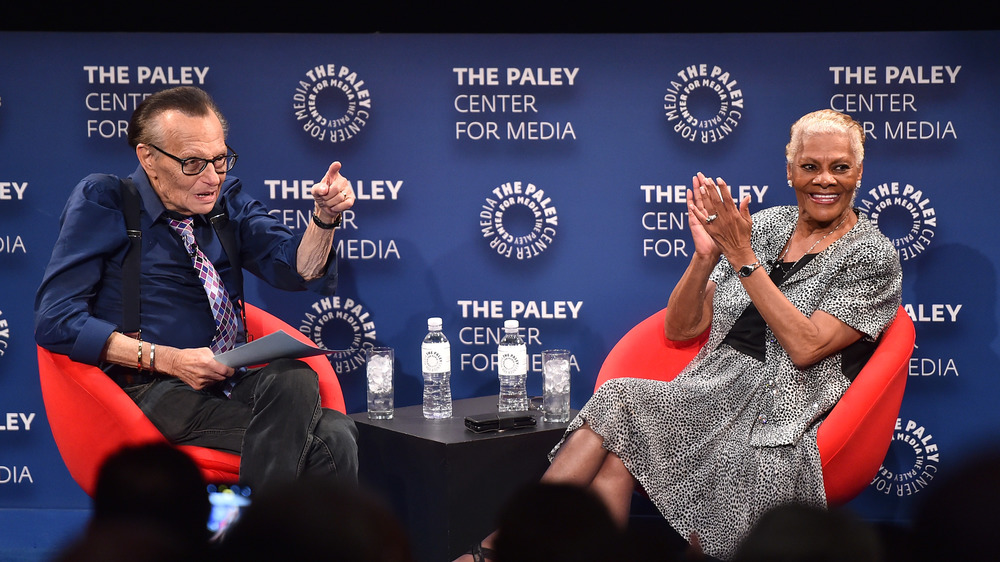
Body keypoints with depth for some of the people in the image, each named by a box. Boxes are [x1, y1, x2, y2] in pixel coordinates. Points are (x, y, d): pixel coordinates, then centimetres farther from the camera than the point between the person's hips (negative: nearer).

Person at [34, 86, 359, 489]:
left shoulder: (226, 199, 17)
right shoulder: (103, 202, 2)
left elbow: (296, 269, 7)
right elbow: (56, 320, -7)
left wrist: (325, 215, -14)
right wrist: (168, 360, -14)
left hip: (233, 384, 5)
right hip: (151, 391, -5)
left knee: (335, 436, -29)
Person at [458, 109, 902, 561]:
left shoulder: (873, 256, 1)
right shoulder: (765, 226, 15)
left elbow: (806, 347, -15)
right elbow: (680, 329, 11)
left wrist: (743, 258, -14)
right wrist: (706, 255, -6)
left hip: (780, 424, -4)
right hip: (710, 393, 5)